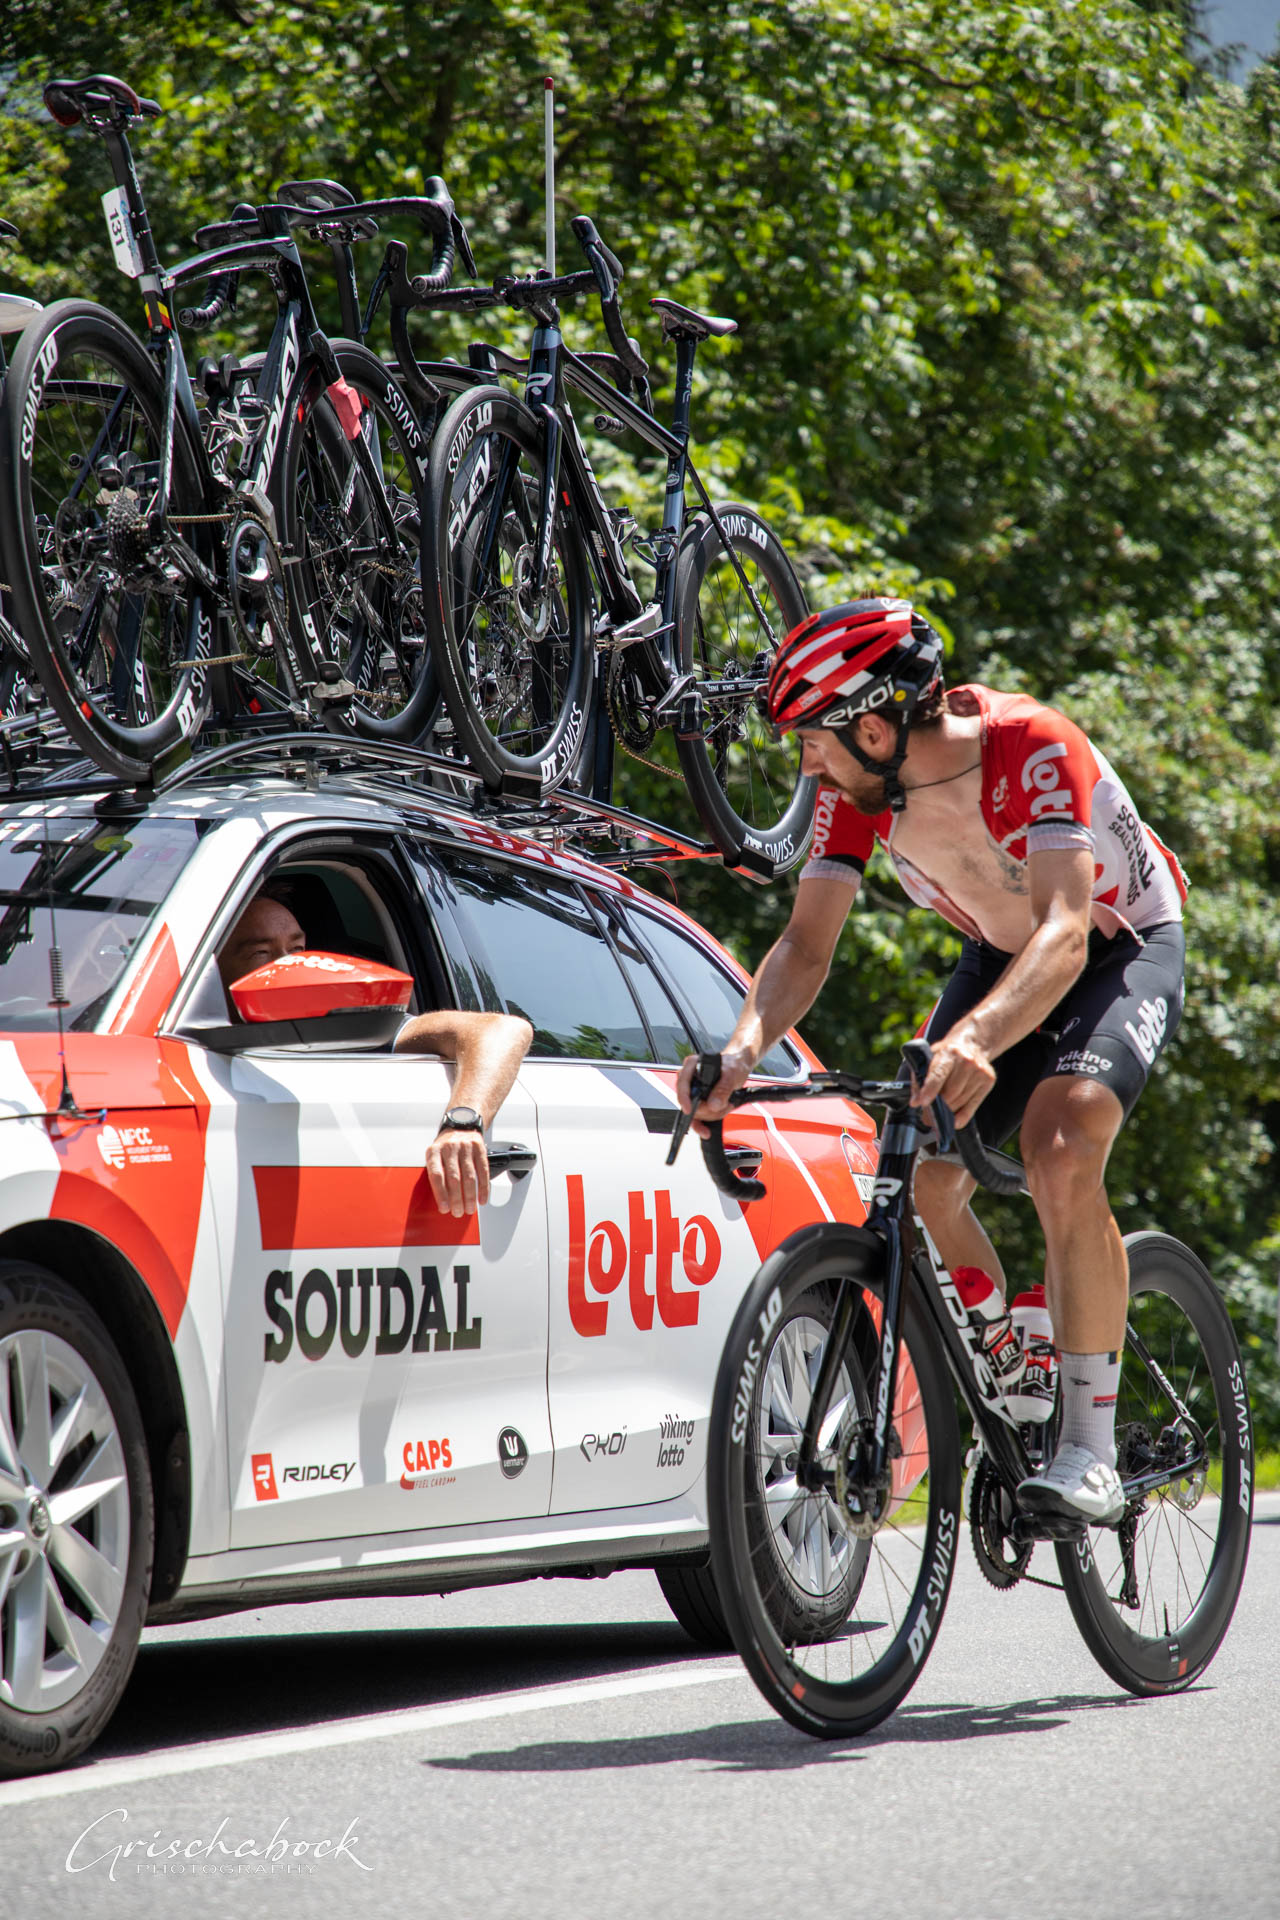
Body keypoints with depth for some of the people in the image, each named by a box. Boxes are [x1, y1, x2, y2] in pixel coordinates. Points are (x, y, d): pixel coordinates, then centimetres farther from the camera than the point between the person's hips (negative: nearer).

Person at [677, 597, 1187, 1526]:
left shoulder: (1032, 747, -36)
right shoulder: (856, 783, -18)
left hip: (1124, 947, -6)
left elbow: (1065, 930, -47)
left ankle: (1091, 1451, -23)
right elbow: (806, 942, -20)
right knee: (925, 1180, -7)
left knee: (1060, 1153, -30)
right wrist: (744, 1048, -40)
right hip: (1002, 953, 6)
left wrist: (977, 1039, -65)